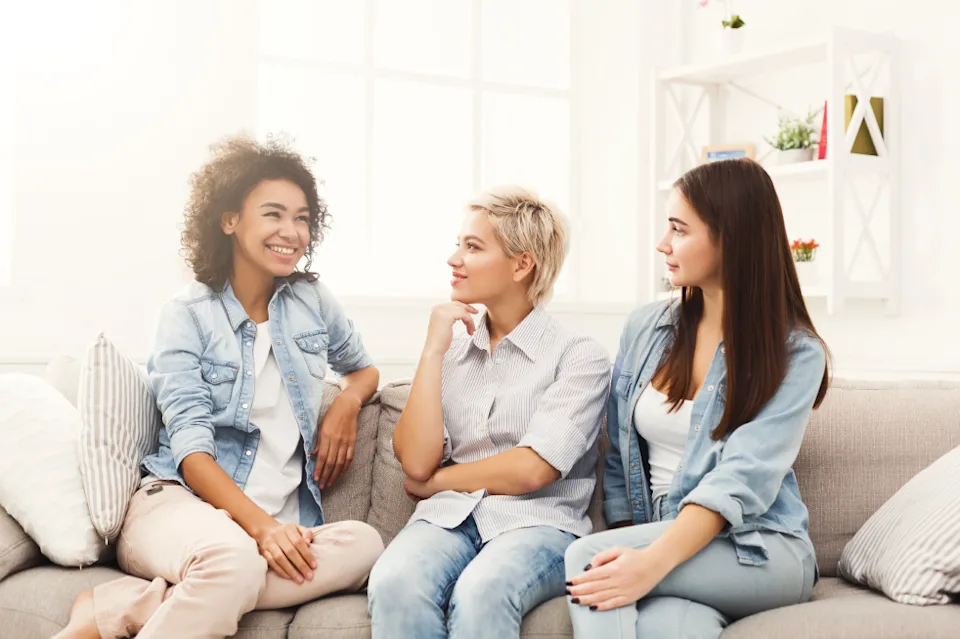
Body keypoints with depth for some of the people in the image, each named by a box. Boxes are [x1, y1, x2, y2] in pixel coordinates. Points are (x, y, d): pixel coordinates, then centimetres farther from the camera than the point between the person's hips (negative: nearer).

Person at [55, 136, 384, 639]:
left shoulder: (311, 301, 13)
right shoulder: (188, 315, 1)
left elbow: (364, 369, 31)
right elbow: (192, 450, -8)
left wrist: (348, 401, 5)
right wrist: (259, 524, -24)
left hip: (276, 524, 5)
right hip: (176, 502, -5)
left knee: (362, 544, -31)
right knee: (234, 557, -41)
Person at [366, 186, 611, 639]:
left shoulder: (579, 356, 2)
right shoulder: (453, 354, 17)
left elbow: (530, 471, -10)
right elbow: (415, 461, 2)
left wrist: (437, 482, 3)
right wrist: (433, 351, 2)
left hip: (537, 522, -3)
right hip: (448, 519, 4)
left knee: (479, 594, -38)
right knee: (393, 584, -32)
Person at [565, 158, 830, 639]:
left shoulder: (795, 354, -6)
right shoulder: (644, 329, 8)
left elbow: (743, 480, -19)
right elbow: (619, 463, 11)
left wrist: (655, 561, -33)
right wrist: (627, 555, -5)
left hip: (759, 553, -2)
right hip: (654, 542, 3)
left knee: (584, 559, -29)